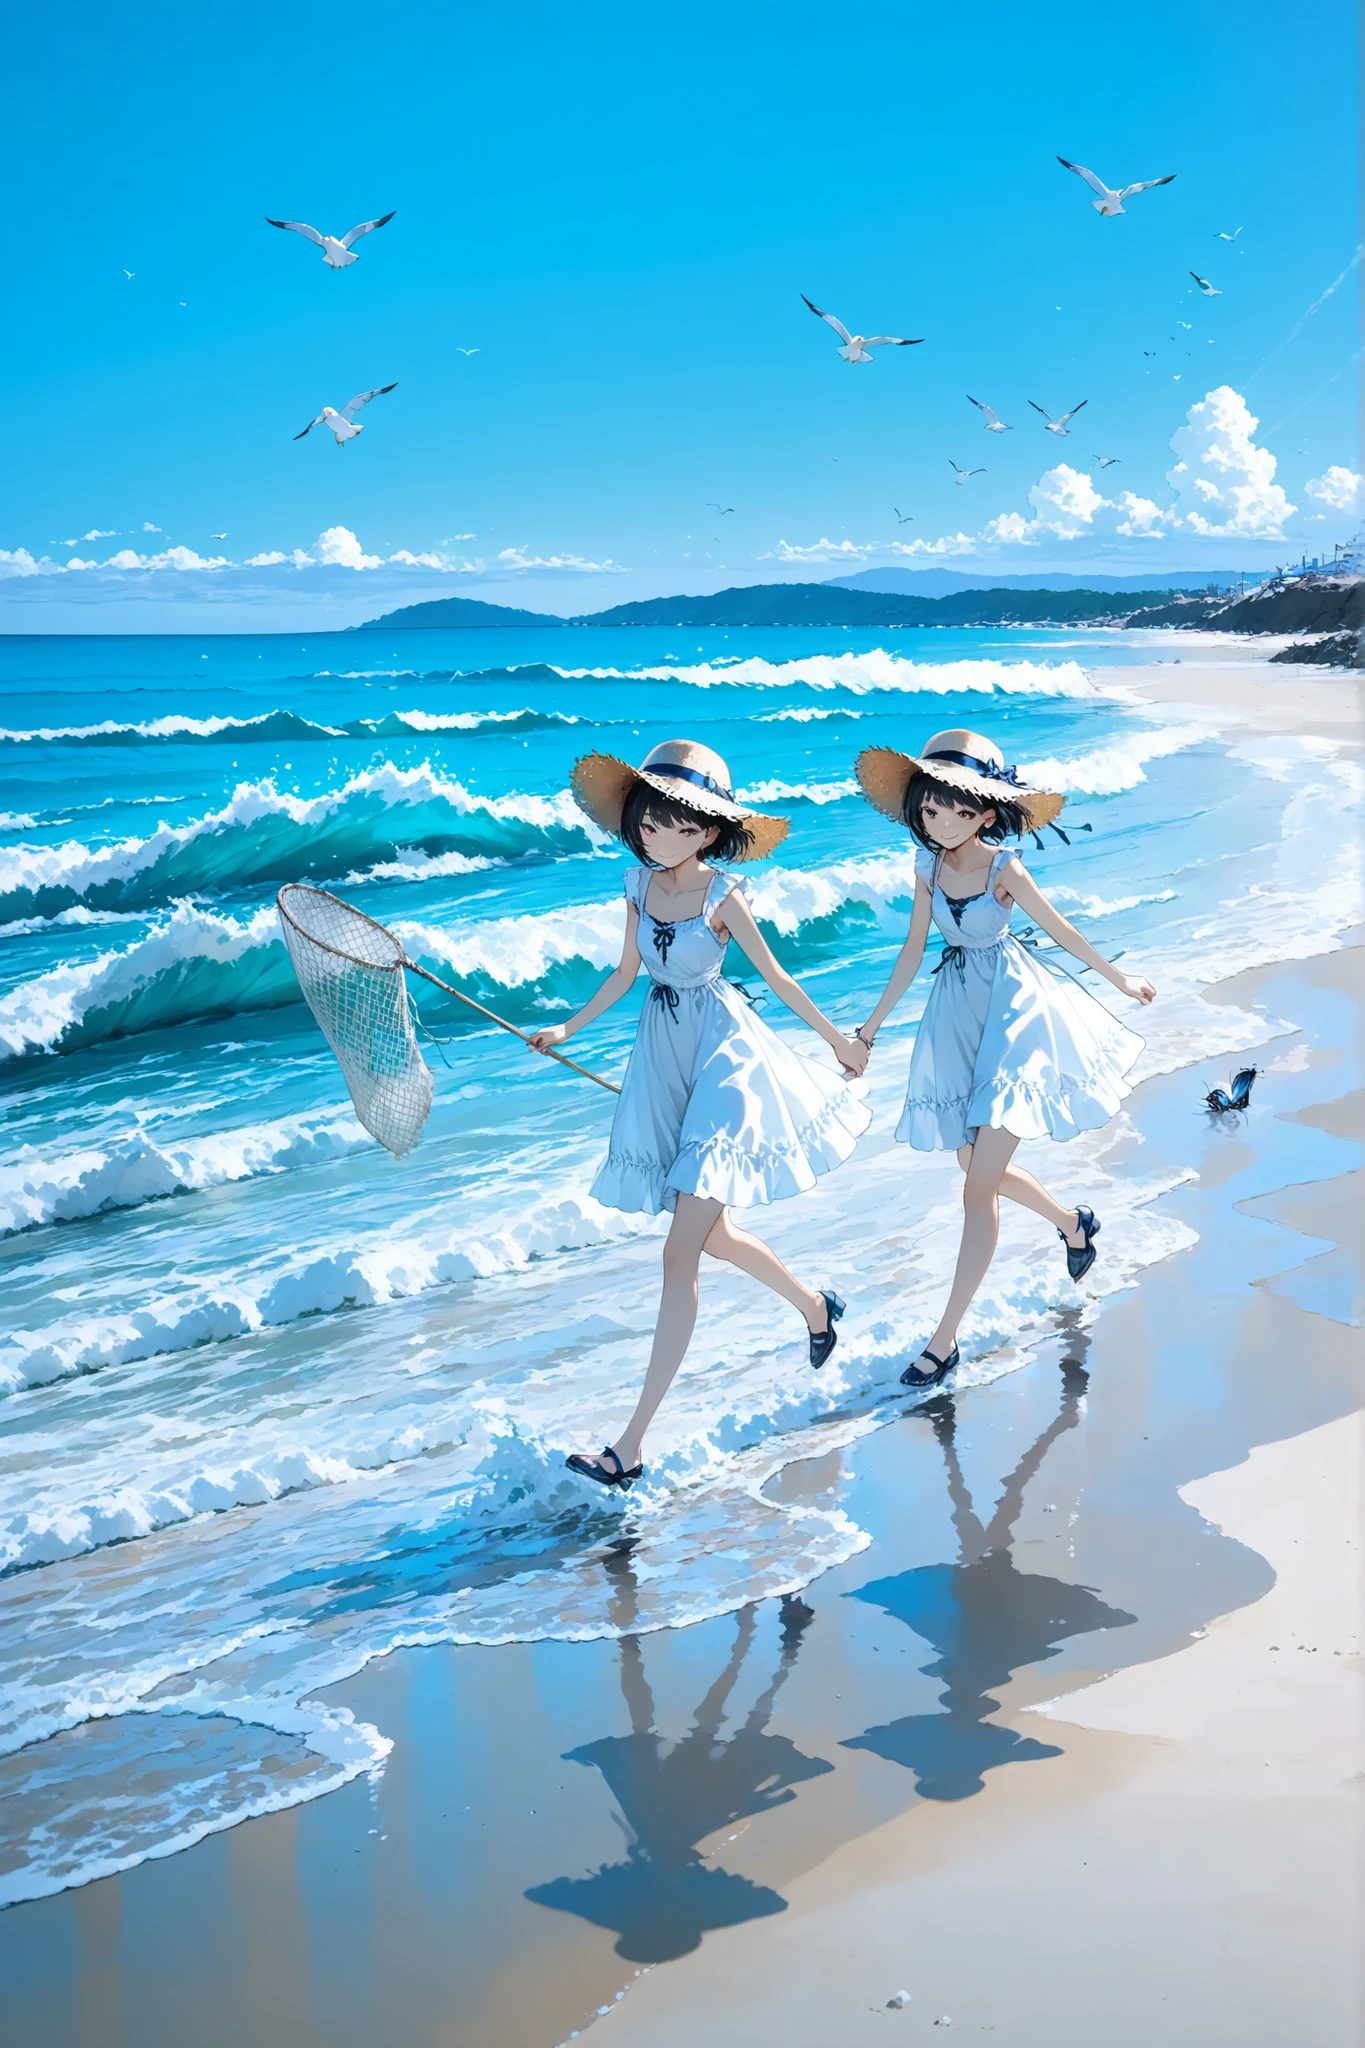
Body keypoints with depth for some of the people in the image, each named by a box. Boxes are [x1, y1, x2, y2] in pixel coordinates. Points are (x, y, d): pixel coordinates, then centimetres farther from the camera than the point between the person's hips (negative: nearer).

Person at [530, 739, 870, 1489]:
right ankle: (814, 1305, 46)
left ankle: (630, 1446, -13)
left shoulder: (722, 896, -12)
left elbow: (776, 977, -1)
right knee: (707, 1231, 17)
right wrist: (568, 1029, 16)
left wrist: (839, 1041, 8)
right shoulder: (639, 886, 3)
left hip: (723, 1053, -7)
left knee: (680, 1253, -11)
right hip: (663, 1058, 7)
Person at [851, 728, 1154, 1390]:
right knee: (979, 1166, 15)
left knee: (979, 1188, -8)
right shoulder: (929, 866, -1)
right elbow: (912, 950, 8)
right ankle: (1072, 1222, 45)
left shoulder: (1004, 868, -15)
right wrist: (871, 1025, 11)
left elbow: (1062, 931, -2)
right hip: (957, 1014, 6)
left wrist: (1121, 979, 10)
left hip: (1011, 1009, -6)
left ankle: (945, 1339, -5)